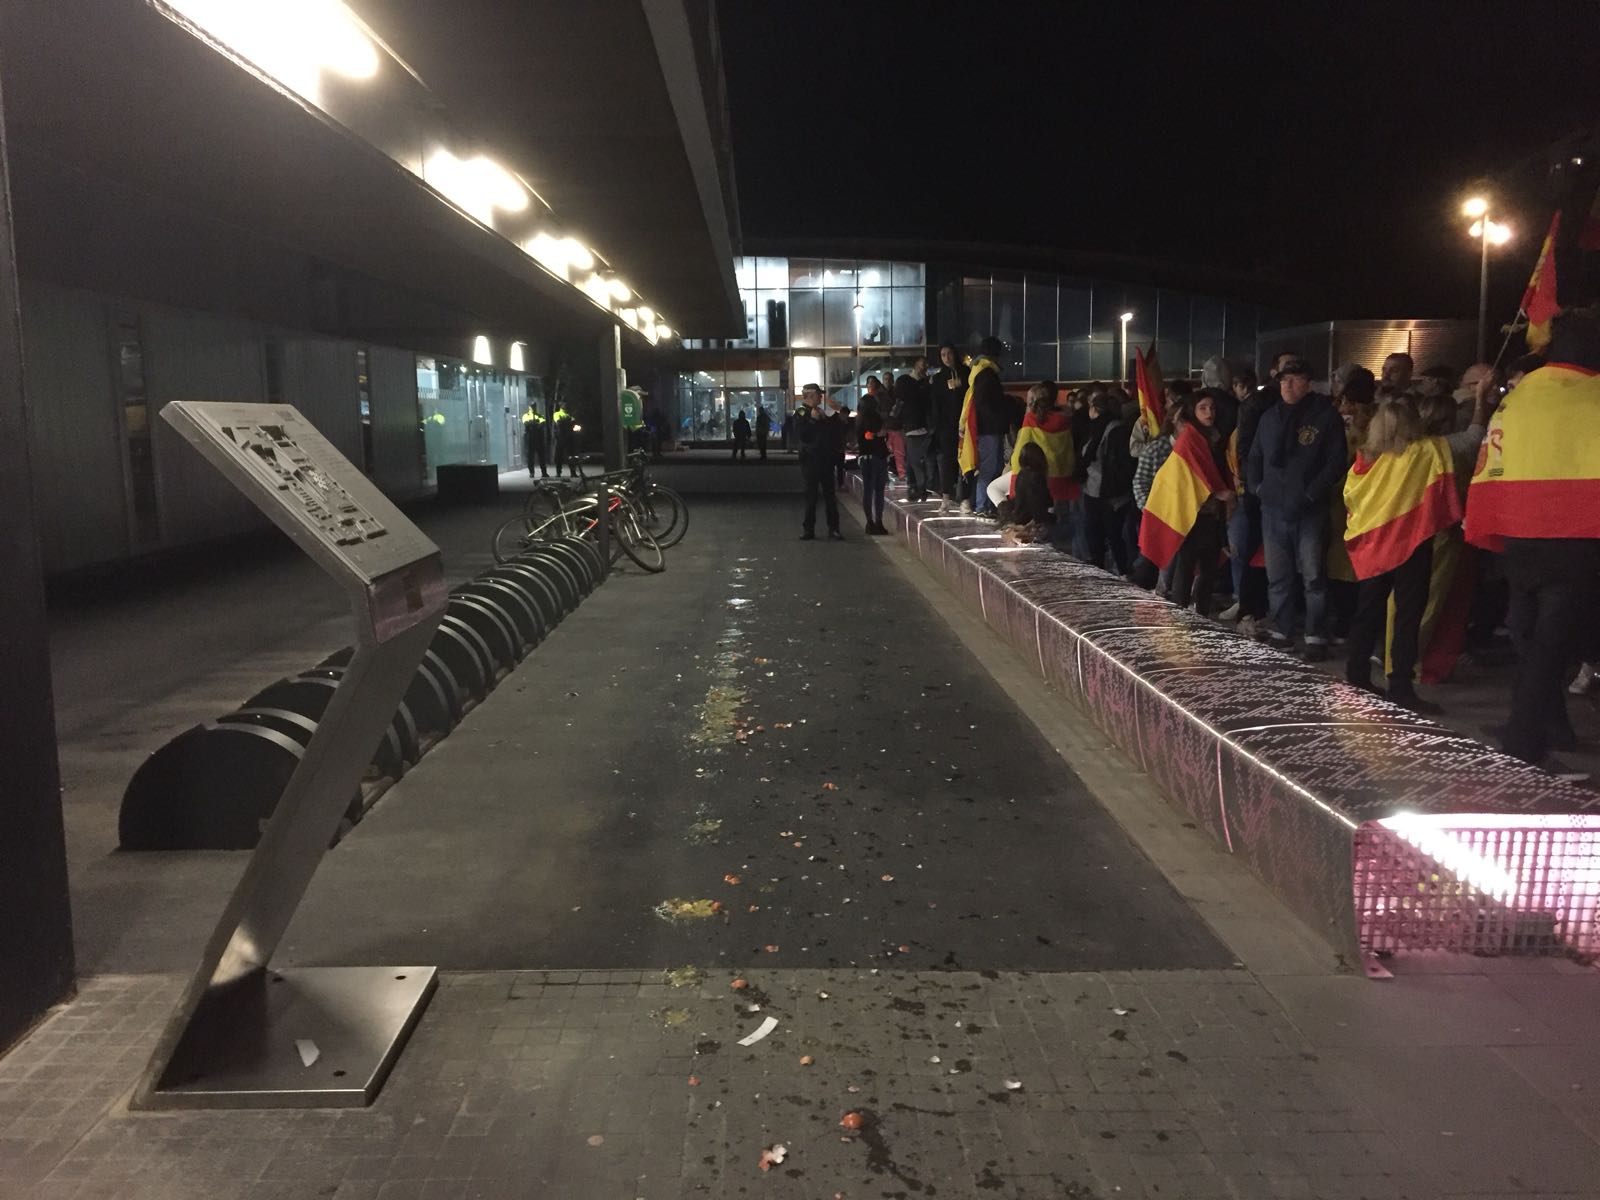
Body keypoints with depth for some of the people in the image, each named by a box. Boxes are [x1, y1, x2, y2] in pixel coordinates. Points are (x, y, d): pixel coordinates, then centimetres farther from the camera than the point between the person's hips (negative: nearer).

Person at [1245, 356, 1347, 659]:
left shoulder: (1325, 416, -2)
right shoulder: (1270, 416, 13)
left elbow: (1336, 462, -7)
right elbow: (1255, 457, 20)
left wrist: (1310, 495, -13)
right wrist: (1256, 486, 4)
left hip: (1310, 511, -5)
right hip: (1273, 508, 5)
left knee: (1313, 576, -4)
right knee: (1277, 576, 9)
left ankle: (1315, 638, 3)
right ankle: (1280, 633, 18)